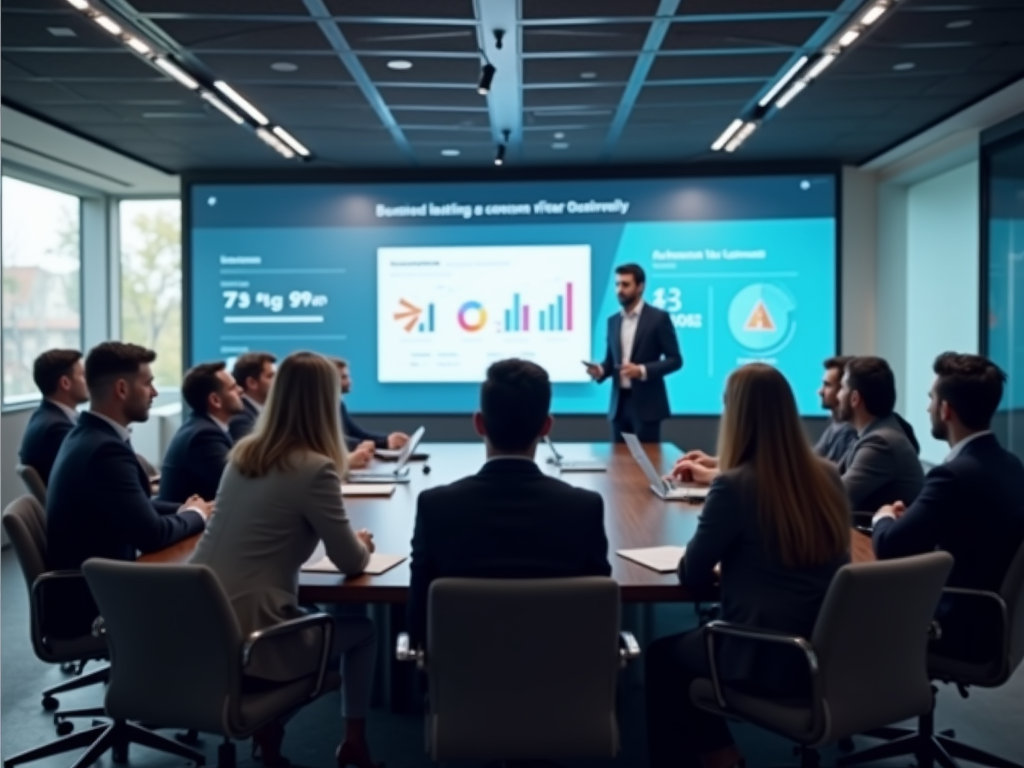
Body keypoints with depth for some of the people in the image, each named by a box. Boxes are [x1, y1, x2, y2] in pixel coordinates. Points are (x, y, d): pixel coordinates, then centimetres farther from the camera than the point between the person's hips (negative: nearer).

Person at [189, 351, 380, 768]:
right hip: (246, 638, -7)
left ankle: (265, 720, 27)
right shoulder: (313, 468, -14)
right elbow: (351, 562, -6)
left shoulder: (242, 452, 8)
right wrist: (362, 543, 15)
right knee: (362, 630, 18)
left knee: (311, 612, 33)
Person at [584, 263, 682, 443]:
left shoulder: (659, 318, -5)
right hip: (619, 404, 5)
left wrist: (642, 370, -20)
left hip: (646, 404, -5)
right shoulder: (613, 321, 12)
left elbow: (675, 359, -7)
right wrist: (600, 370, -6)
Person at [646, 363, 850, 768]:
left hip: (767, 661, -7)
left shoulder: (734, 485, -19)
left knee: (662, 656, 21)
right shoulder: (828, 476, 1)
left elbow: (692, 576, -9)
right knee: (700, 635, 29)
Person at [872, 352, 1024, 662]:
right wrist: (909, 516, 4)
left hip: (963, 630, -8)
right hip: (995, 619, 8)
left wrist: (884, 518, -3)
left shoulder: (956, 474, -26)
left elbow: (888, 547, -23)